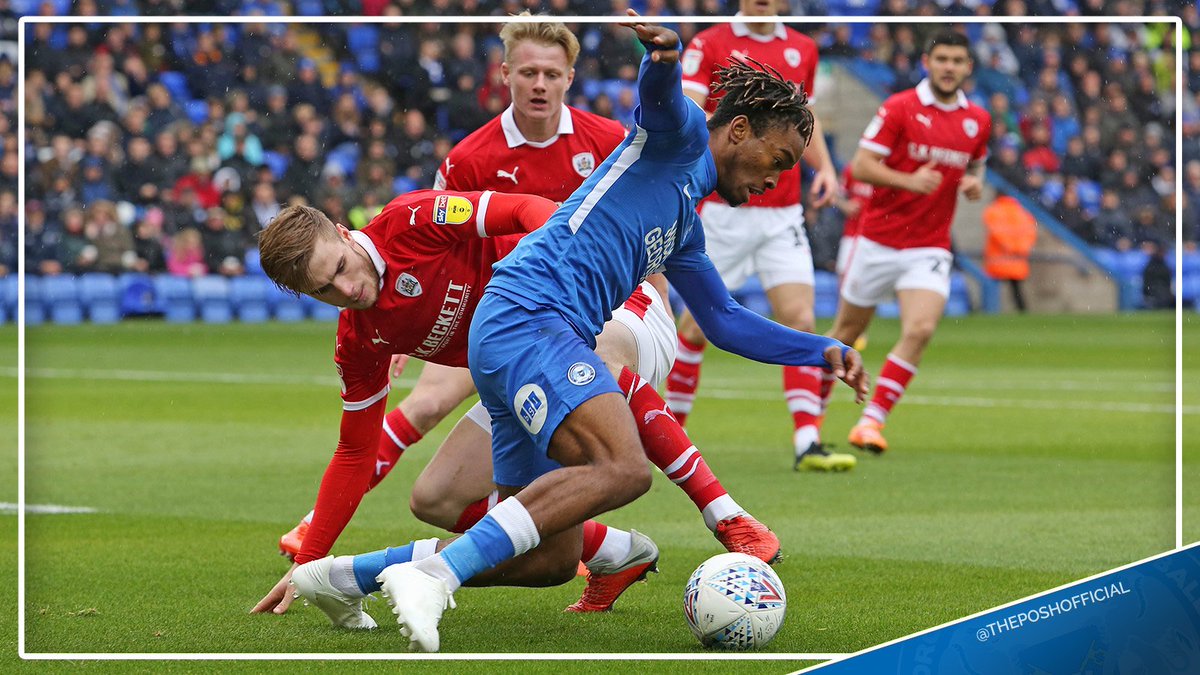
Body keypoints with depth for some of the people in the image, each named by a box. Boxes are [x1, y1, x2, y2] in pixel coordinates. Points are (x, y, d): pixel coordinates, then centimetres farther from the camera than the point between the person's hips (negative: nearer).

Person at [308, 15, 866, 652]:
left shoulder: (686, 231, 31)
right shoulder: (680, 137, 6)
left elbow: (724, 324, 39)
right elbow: (657, 93, -17)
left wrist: (823, 350, 30)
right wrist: (666, 50, -41)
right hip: (527, 313, -10)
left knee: (555, 551, 7)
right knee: (622, 467, -31)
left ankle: (348, 574, 12)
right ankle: (433, 577, -36)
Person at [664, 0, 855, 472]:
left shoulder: (802, 49, 10)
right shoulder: (709, 45, -4)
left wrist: (824, 167, 7)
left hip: (783, 215, 3)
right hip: (722, 212, -3)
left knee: (800, 321, -8)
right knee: (699, 324, 4)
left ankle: (807, 443, -12)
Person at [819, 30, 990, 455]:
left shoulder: (978, 120, 6)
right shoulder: (899, 108, -8)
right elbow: (861, 166, -11)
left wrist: (975, 183, 0)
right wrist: (909, 181, -25)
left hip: (930, 249, 2)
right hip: (879, 241, -2)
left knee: (920, 329, -19)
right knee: (847, 331, 10)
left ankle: (871, 421, -12)